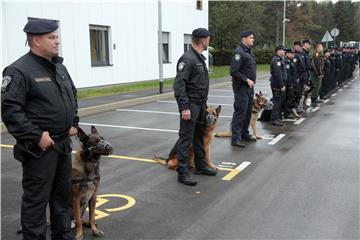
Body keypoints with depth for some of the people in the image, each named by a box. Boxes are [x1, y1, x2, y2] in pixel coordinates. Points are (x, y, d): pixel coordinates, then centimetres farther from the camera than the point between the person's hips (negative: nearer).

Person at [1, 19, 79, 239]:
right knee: (37, 199, 4)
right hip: (39, 147, -8)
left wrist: (74, 123, 11)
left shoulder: (59, 67, 12)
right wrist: (36, 136, -21)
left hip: (64, 143, 8)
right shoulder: (20, 70, -14)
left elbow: (72, 96, 23)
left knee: (63, 194, 19)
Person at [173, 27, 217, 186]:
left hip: (201, 104, 10)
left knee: (200, 136, 18)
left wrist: (204, 103, 19)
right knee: (186, 138, -5)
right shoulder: (187, 59, -17)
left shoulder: (200, 58, 14)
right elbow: (179, 85, -23)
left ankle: (200, 165, 30)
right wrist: (184, 107, -25)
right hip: (190, 105, -10)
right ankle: (182, 173, 0)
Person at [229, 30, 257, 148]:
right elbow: (233, 71, -22)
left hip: (249, 87, 10)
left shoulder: (248, 52, 16)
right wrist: (246, 80, -19)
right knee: (240, 111, -8)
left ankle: (244, 134, 27)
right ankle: (235, 138, -3)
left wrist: (251, 81, 12)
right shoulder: (239, 52, -15)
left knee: (248, 111, 15)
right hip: (241, 87, -10)